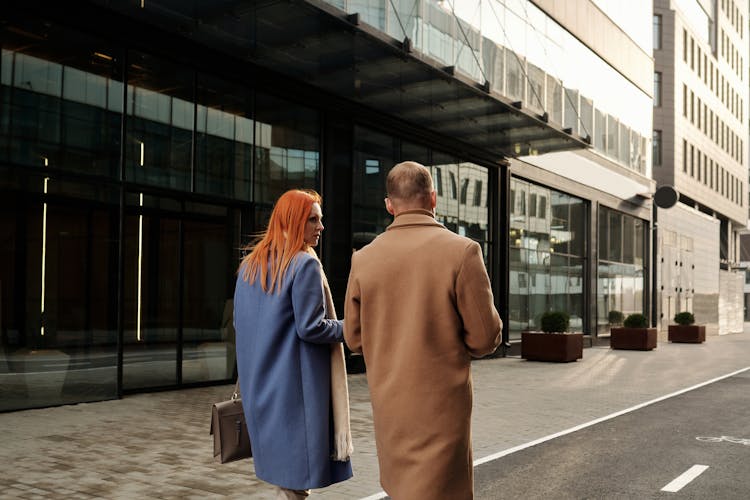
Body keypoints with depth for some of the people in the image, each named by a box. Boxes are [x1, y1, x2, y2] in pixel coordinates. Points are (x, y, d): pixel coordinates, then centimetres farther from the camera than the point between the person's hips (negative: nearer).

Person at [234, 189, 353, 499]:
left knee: (283, 473, 17)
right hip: (296, 387, -8)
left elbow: (240, 324, 15)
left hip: (260, 385, 8)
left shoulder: (249, 265, 10)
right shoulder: (305, 264, -14)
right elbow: (311, 328, -18)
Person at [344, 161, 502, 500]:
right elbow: (485, 338, -12)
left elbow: (355, 339, 4)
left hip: (388, 405, 4)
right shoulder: (462, 251, -13)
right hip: (441, 405, -4)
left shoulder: (363, 259, -3)